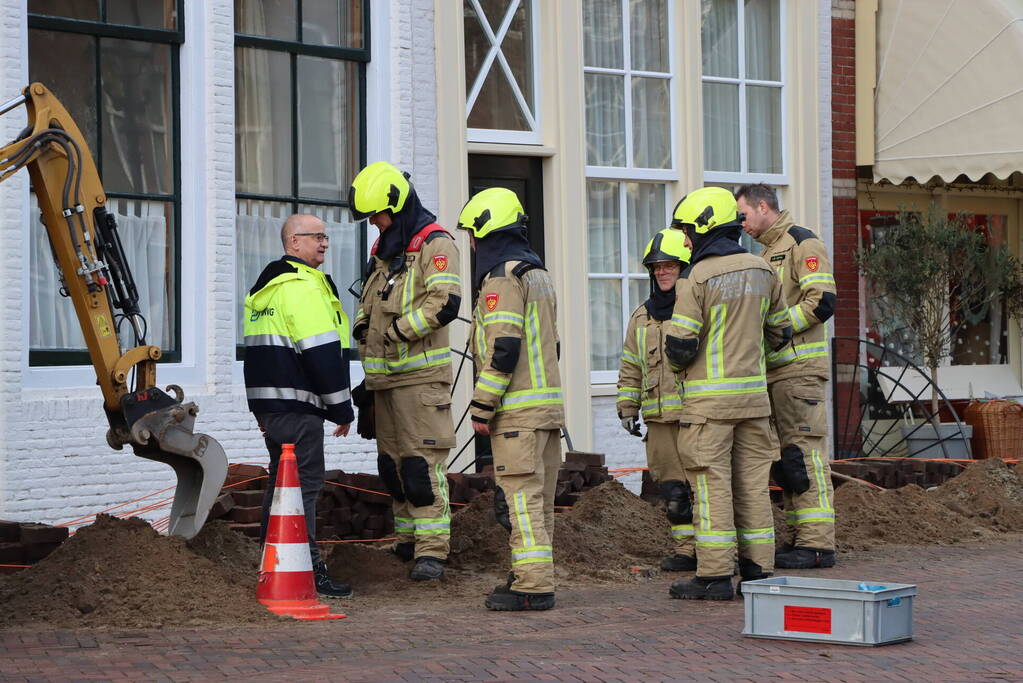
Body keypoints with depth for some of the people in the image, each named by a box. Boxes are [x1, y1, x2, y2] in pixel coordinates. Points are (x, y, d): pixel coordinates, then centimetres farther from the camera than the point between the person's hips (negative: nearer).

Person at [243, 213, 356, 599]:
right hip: (297, 403, -10)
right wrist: (341, 407, -12)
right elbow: (321, 351, -18)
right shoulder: (304, 285, -13)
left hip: (268, 403, 10)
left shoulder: (265, 287, 20)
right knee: (304, 482, -8)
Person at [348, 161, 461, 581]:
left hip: (421, 374, -9)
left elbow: (445, 303, -20)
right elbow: (369, 305, 30)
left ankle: (432, 550, -12)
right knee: (392, 463, 12)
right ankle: (407, 542, 22)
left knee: (422, 463, -12)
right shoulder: (383, 250, 20)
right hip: (384, 374, 9)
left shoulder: (434, 244, -7)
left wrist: (397, 331, -16)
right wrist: (362, 329, 12)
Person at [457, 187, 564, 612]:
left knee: (521, 496, -8)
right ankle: (535, 577, 18)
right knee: (539, 497, 12)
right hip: (549, 402, 9)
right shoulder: (538, 274, 19)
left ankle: (533, 585, -9)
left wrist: (482, 405, -15)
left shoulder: (501, 278, -11)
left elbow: (504, 348, -19)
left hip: (517, 408, -9)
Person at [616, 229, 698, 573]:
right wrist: (627, 408, 13)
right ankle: (685, 549, 11)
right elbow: (630, 368, 20)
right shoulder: (642, 318, 17)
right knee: (673, 489, 5)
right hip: (660, 418, 5)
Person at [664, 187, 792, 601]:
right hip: (753, 392, 6)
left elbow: (680, 345, -14)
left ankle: (715, 575, -1)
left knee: (712, 484, -2)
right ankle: (758, 571, 13)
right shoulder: (762, 271, 7)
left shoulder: (697, 278, -13)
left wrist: (678, 362, 8)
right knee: (753, 482, 10)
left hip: (709, 396, -6)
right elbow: (779, 332, 15)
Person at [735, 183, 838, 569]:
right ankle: (802, 537, 13)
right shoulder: (768, 252, 23)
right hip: (774, 367, 10)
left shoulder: (802, 243, -6)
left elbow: (822, 302, -17)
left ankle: (817, 543, -10)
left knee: (804, 452, -11)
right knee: (784, 457, 9)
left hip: (799, 367, -10)